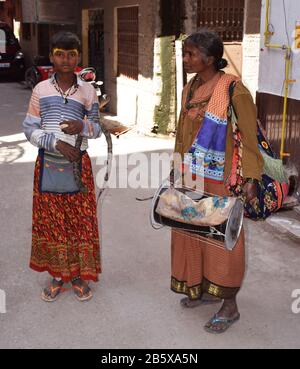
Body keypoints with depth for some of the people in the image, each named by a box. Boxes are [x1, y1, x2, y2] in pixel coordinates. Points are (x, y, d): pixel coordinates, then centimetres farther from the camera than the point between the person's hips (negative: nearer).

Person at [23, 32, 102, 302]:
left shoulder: (87, 91, 0)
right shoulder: (41, 90, -1)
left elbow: (97, 129, 6)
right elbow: (30, 129, -1)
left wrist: (83, 126, -17)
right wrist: (56, 143, -16)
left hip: (78, 165, 0)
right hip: (48, 165, 0)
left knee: (81, 221, 6)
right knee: (51, 221, 8)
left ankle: (79, 276, 24)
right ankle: (58, 275, 26)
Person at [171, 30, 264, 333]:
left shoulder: (233, 90, -15)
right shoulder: (190, 89, 7)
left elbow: (250, 135, -14)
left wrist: (251, 177, -17)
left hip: (219, 179, -7)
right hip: (191, 178, 7)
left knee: (221, 237, 3)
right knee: (193, 231, 15)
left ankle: (230, 306, 19)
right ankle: (204, 289, 35)